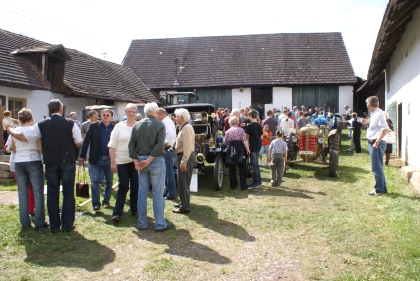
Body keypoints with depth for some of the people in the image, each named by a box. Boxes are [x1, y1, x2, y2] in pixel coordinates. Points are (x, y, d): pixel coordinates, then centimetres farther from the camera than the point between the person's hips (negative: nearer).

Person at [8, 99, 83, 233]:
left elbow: (24, 137, 2)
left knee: (52, 194, 10)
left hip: (50, 163, 2)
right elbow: (78, 143, -4)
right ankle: (67, 224, 9)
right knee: (68, 194, 6)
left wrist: (11, 132, 21)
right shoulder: (70, 123, -6)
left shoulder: (42, 124, -1)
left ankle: (54, 225, 15)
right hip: (67, 161, -2)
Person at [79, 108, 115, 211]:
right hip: (95, 159, -1)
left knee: (109, 181, 10)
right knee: (95, 181, -1)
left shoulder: (114, 128, 0)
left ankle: (106, 201, 25)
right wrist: (82, 156, -6)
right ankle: (96, 203, 5)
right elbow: (86, 141, -2)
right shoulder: (94, 126, -1)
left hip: (109, 159, 1)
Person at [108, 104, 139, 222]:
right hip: (122, 161, -1)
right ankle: (117, 212, 7)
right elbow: (112, 145, 3)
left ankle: (135, 210, 21)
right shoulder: (119, 126, 3)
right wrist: (113, 162, -3)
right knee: (123, 186, -1)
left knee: (136, 186, 7)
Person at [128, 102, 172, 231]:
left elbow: (131, 144, 0)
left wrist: (136, 161, -2)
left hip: (141, 160, 4)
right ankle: (160, 224, 8)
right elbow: (159, 145, -18)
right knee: (158, 193, 2)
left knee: (142, 193, 11)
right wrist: (149, 160, -15)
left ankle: (142, 223, 17)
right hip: (156, 160, -4)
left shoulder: (137, 125, 5)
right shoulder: (160, 125, -7)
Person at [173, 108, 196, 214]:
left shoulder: (186, 128, -17)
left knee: (183, 182, -5)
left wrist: (183, 162, -25)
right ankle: (183, 202, 31)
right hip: (184, 156, 10)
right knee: (183, 181, 19)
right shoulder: (184, 127, 15)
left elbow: (187, 146, -24)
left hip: (186, 156, -10)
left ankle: (185, 207, 2)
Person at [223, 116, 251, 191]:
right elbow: (244, 141, -9)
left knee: (232, 168, 12)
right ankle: (243, 186, 6)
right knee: (242, 168, 6)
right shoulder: (241, 130, -2)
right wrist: (248, 149, -3)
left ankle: (233, 185, 17)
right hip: (239, 150, -2)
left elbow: (224, 142, 5)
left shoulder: (228, 131, 3)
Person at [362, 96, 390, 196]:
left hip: (377, 143, -10)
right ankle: (383, 188, 26)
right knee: (378, 167, 16)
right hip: (373, 143, 10)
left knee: (377, 168, -3)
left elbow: (386, 129, -23)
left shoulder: (379, 113, -16)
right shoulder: (374, 113, 12)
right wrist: (368, 122, 17)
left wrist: (377, 142, -24)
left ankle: (379, 189, 6)